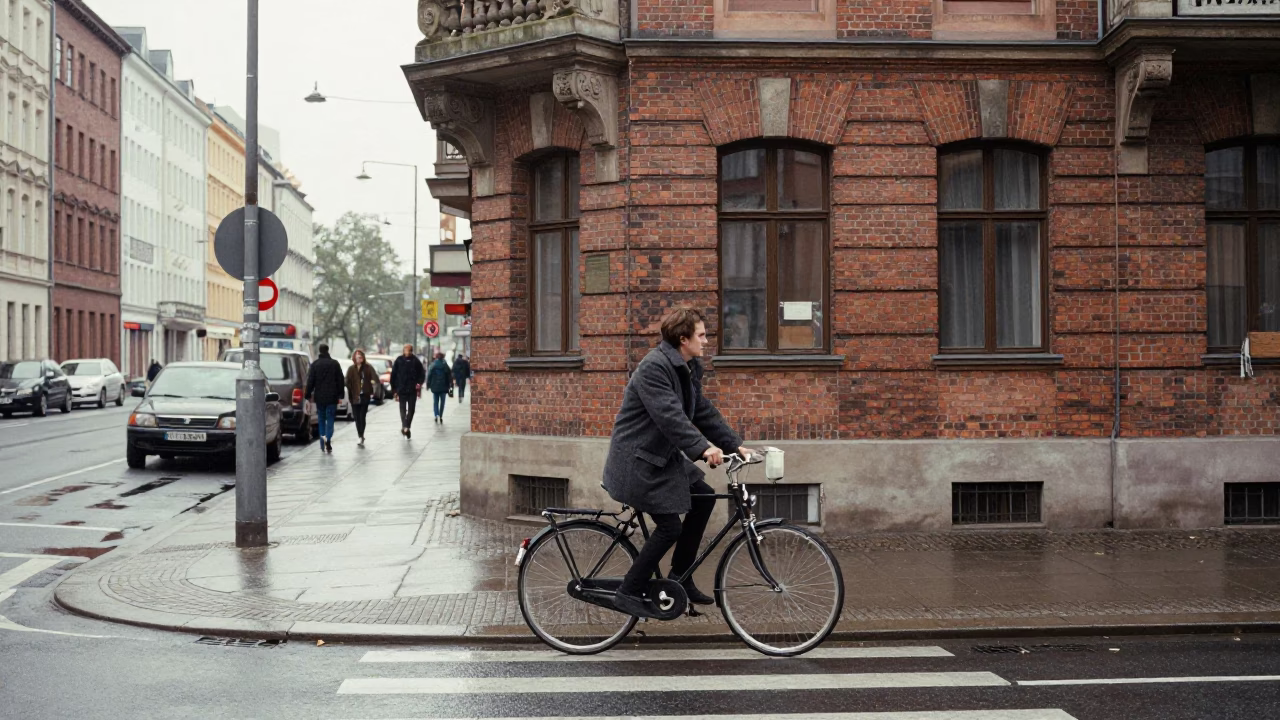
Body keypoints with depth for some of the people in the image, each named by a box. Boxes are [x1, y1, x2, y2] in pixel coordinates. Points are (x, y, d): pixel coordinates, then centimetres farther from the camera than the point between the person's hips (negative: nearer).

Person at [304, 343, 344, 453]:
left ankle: (323, 446, 12)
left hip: (319, 397, 1)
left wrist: (308, 396, 4)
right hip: (332, 397, -1)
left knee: (322, 420, 11)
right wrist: (340, 395, 8)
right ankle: (328, 438, -22)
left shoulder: (315, 364, 0)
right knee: (330, 419, 1)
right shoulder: (335, 364, 0)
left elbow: (310, 381, -1)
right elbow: (340, 381, 2)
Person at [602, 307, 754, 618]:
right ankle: (628, 593, 1)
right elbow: (670, 416, -32)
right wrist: (703, 448, -41)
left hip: (663, 454, 10)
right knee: (670, 526, -11)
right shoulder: (654, 367, -22)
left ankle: (679, 577, 14)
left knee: (704, 496, 6)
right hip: (638, 459, -10)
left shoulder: (688, 369, 9)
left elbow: (704, 411, 10)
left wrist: (735, 445, 1)